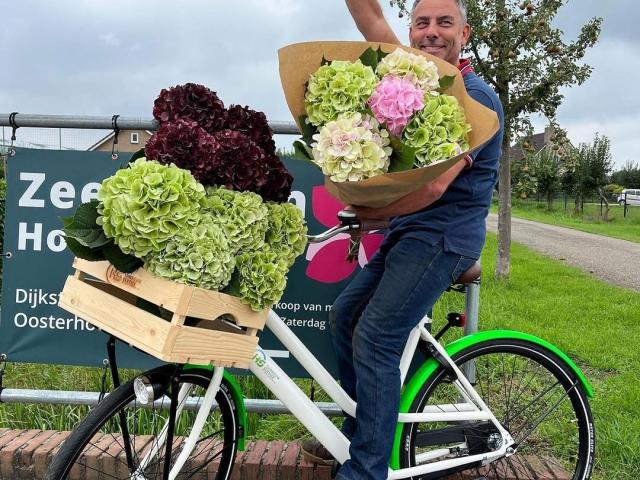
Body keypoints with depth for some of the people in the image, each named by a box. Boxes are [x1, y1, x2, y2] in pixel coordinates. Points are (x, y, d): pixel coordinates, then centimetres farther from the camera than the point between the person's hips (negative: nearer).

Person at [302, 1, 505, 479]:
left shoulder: (476, 97, -15)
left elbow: (433, 185, -24)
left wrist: (369, 212, -15)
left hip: (442, 233, -9)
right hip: (407, 230, 9)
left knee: (375, 341, -15)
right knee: (346, 314, 11)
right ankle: (360, 431, 24)